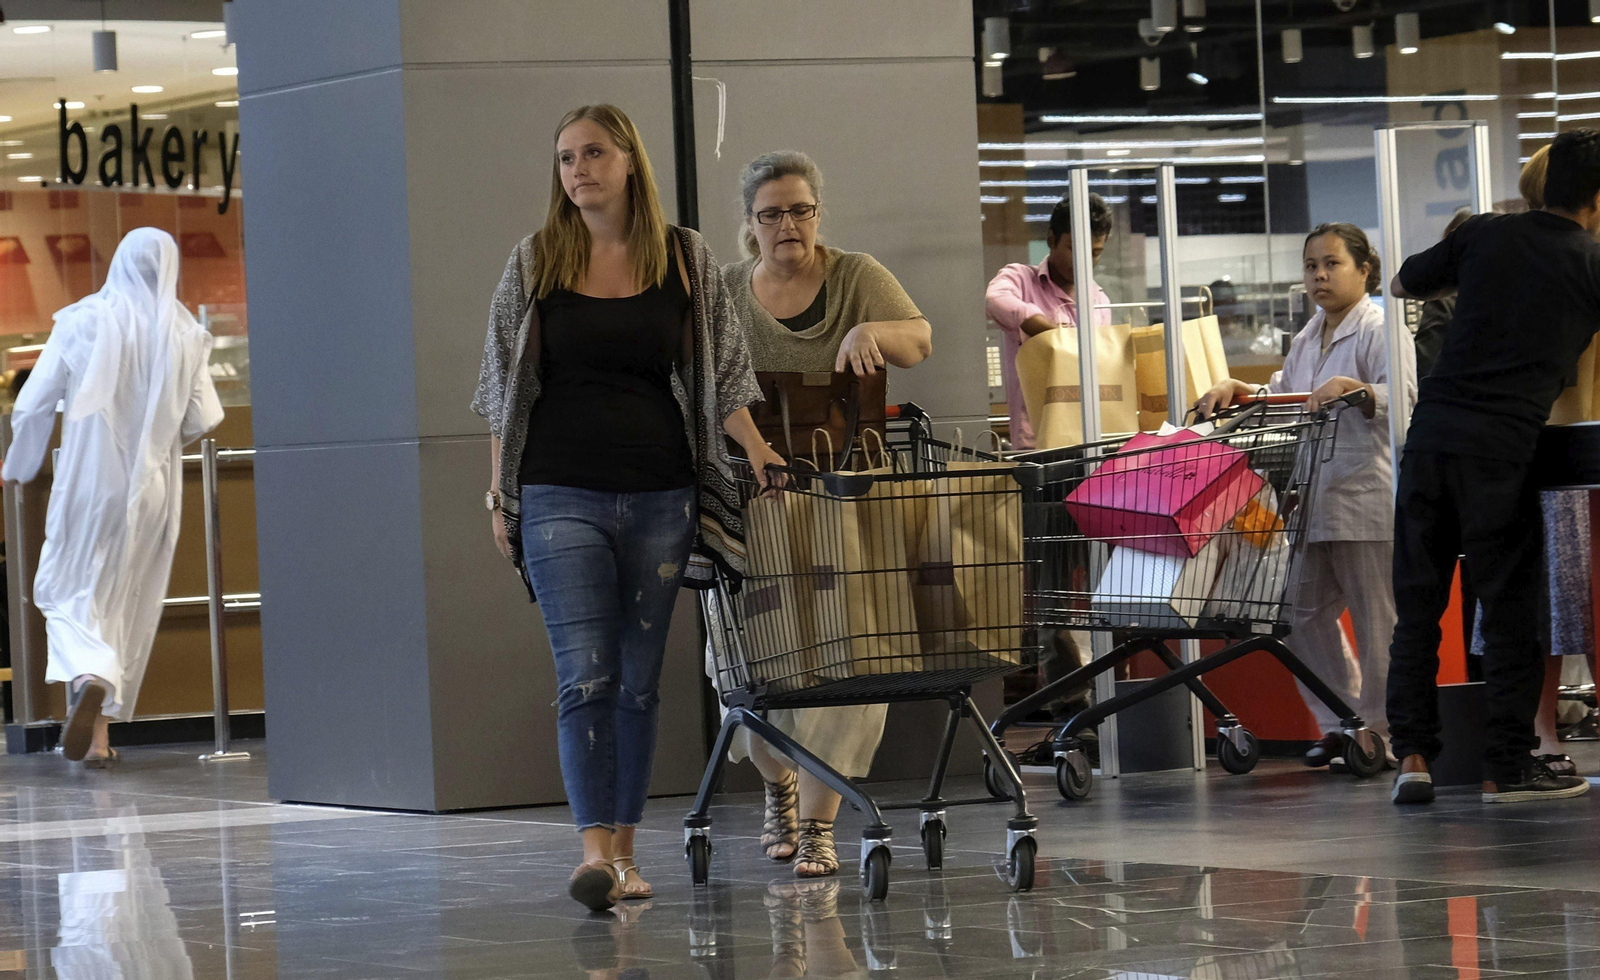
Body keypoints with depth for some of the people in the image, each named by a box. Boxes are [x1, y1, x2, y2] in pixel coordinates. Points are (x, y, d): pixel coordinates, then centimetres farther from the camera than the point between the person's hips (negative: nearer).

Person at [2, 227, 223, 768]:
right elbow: (201, 419, -3)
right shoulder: (185, 335, -3)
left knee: (70, 592, 7)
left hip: (88, 480, -2)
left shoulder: (82, 322, -6)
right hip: (153, 486, 2)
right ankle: (99, 734, 12)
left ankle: (86, 675, -24)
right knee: (130, 603, 12)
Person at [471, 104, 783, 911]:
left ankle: (624, 851, 13)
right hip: (561, 496, -2)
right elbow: (506, 389, 8)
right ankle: (594, 853, -18)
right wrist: (501, 496, 5)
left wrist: (759, 451, -3)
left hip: (659, 495, 2)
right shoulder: (535, 263, 5)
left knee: (639, 679, 6)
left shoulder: (685, 260, 6)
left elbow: (718, 376, 10)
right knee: (585, 676, -12)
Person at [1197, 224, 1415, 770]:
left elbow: (1403, 398, -18)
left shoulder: (1381, 330, -5)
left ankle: (1382, 727, 4)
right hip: (1315, 500, 9)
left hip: (1369, 495, -9)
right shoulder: (1309, 337, 21)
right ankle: (1342, 723, 19)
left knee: (1377, 617, -4)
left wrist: (1351, 388, -33)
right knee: (1306, 613, 10)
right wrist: (1237, 391, 10)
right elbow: (1282, 398, 27)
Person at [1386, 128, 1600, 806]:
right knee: (1510, 609, 4)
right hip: (1502, 447, -3)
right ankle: (1507, 768, 5)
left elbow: (1403, 284, 24)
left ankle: (1412, 756, 5)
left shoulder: (1485, 235, 10)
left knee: (1417, 604, 9)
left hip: (1432, 431, 3)